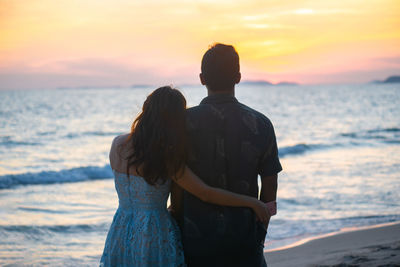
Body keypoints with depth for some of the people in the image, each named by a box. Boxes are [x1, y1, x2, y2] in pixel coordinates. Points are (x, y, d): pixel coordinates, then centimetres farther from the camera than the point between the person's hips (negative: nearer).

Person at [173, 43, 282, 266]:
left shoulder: (185, 122, -7)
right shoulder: (261, 124, -1)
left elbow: (178, 189, -5)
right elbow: (270, 189, 3)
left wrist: (180, 231, 8)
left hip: (197, 238, -1)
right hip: (245, 240, 1)